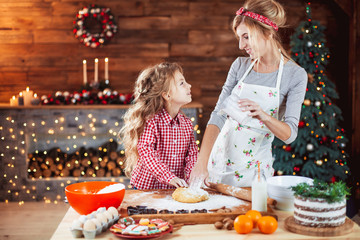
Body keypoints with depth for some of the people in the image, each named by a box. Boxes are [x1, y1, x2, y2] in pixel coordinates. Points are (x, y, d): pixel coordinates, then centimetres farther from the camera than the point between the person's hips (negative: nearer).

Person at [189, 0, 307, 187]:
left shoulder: (295, 75, -9)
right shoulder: (240, 66, -1)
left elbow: (290, 134, -13)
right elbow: (219, 114, -6)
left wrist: (263, 116, -34)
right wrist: (202, 162, -18)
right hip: (222, 158, 3)